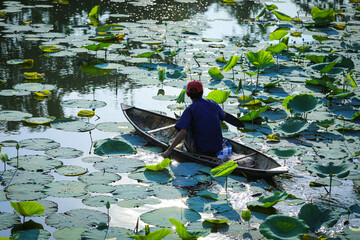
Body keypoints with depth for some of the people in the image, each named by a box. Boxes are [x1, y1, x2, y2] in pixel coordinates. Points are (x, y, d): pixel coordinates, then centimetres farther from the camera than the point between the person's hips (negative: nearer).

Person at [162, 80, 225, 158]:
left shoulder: (190, 109, -11)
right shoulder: (213, 104, 3)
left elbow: (183, 132, -22)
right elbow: (223, 117, 23)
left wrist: (169, 150, -20)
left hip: (201, 151, -4)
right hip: (218, 148, 4)